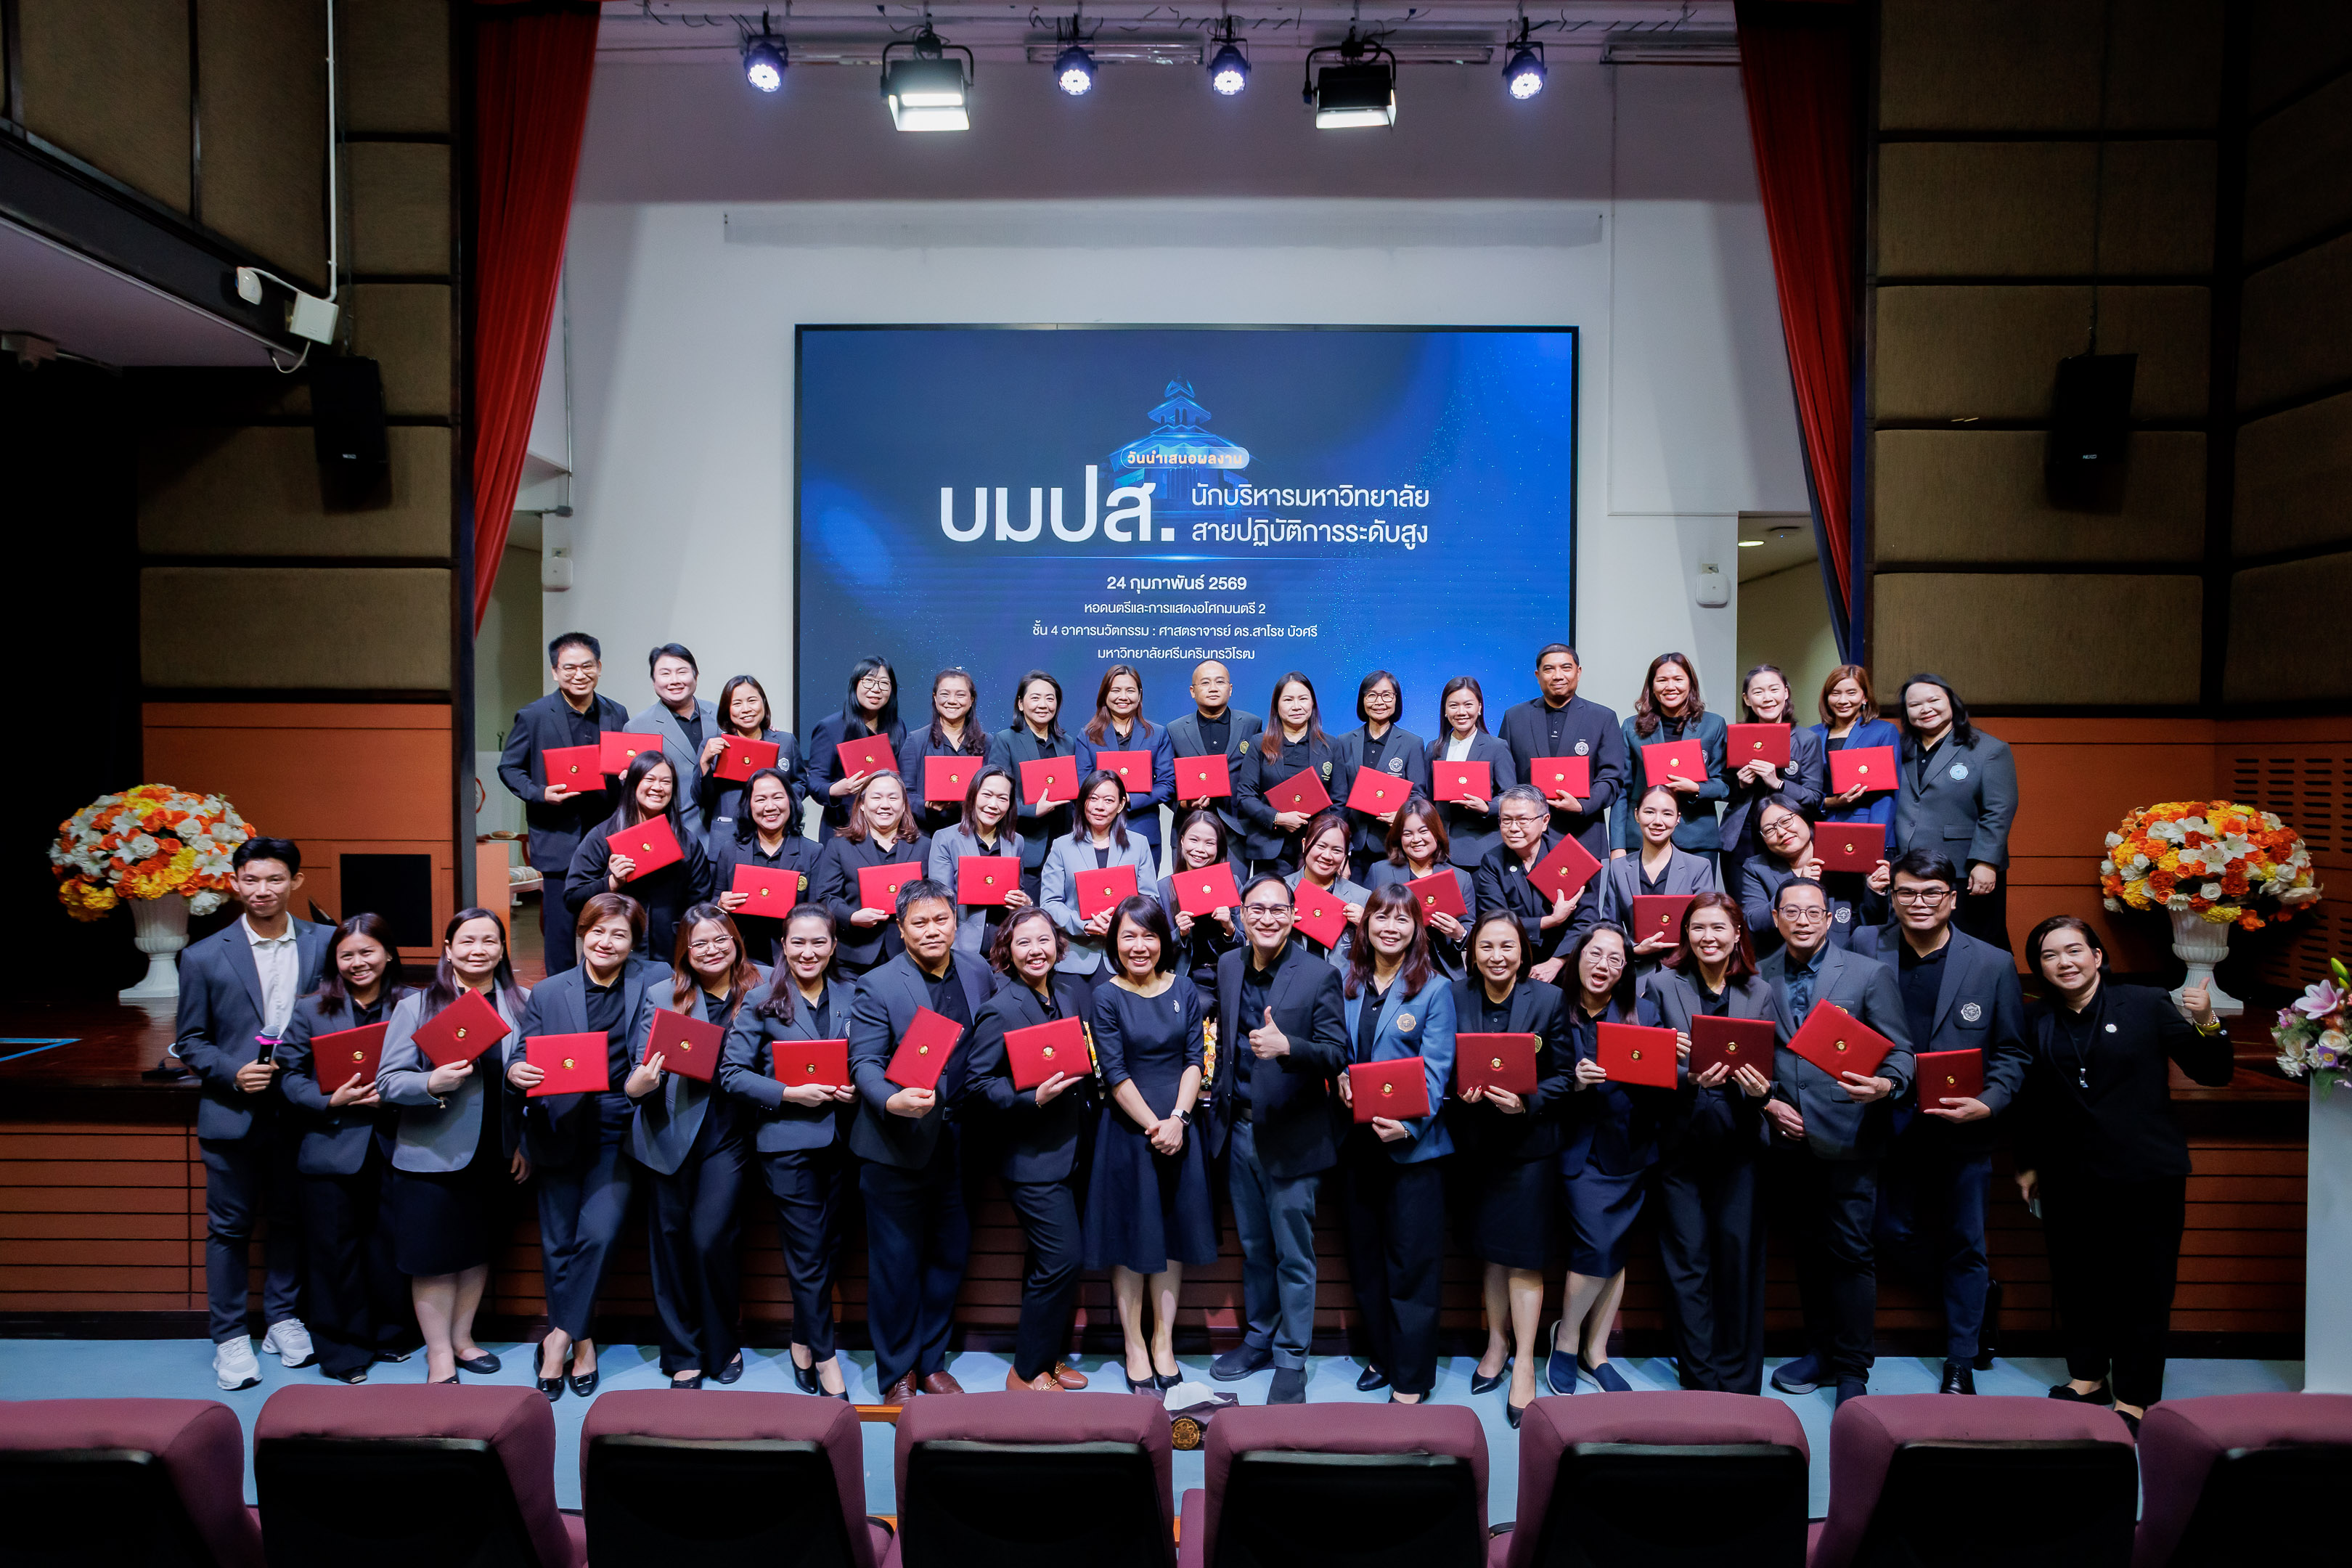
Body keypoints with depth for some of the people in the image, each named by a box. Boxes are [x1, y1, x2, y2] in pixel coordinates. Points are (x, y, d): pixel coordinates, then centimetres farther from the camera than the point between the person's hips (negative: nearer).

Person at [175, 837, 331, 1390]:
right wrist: (232, 1073, -15)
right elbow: (190, 1040, 2)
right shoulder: (204, 957, -2)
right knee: (229, 1227, 7)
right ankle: (230, 1338, 19)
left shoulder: (324, 944, 0)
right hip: (233, 1113, -1)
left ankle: (283, 1320, 29)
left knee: (291, 1220, 13)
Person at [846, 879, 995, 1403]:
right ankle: (898, 1374, 22)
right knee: (896, 1263, 6)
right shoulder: (877, 986, -10)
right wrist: (894, 1102, -32)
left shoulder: (978, 976, 4)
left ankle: (932, 1361, 32)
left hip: (958, 1144, 4)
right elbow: (864, 1063, -14)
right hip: (897, 1145, -4)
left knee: (950, 1255, 14)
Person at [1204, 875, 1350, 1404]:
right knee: (1253, 1247, 19)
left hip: (1291, 1136, -5)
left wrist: (1286, 1046, -32)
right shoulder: (1228, 967, 4)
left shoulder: (1319, 976, -13)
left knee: (1293, 1255, 6)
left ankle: (1290, 1360, 19)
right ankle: (1258, 1339, 36)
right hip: (1238, 1130, 5)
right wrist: (1218, 1092, 14)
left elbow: (1337, 1054, -17)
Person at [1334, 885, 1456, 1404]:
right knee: (1365, 1256, 14)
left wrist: (1409, 1125, -24)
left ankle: (1412, 1379, 11)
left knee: (1412, 1262, 1)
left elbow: (1436, 1069, -11)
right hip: (1359, 1141, 5)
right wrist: (1341, 1080, -7)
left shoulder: (1434, 988, -5)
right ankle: (1383, 1355, 31)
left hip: (1413, 1143, -5)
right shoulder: (1348, 985, 9)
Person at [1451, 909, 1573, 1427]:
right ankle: (1497, 1342, 32)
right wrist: (1459, 1093, -16)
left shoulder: (1548, 999, -7)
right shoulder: (1455, 998, -1)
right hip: (1475, 1143, 3)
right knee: (1489, 1248, 14)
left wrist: (1528, 1102, -21)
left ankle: (1524, 1362, 13)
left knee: (1524, 1255, 1)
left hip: (1529, 1144, -2)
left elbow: (1563, 1075, -5)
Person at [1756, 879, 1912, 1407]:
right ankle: (1821, 1352, 28)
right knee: (1809, 1249, 14)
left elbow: (1900, 1051, -4)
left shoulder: (1870, 974, -2)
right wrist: (1768, 1102, -4)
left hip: (1848, 1135, -3)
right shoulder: (1759, 978, 6)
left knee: (1850, 1252, -2)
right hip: (1791, 1136, 4)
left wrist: (1885, 1085, -24)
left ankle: (1852, 1372, 10)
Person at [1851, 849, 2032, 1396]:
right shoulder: (1865, 947, -3)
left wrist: (1988, 1104, -15)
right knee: (1891, 1231, 9)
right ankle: (1981, 1298, 37)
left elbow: (2012, 1053, 1)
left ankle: (1961, 1362, 27)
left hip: (1962, 1128, -1)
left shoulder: (1994, 964, -3)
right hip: (1891, 1122, 1)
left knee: (1963, 1244, 9)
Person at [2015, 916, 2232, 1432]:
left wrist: (2206, 1024, -18)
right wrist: (2028, 1163, 12)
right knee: (2076, 1281, 12)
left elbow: (2213, 1075, -1)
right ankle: (2087, 1378, 30)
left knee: (2142, 1287, 3)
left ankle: (2134, 1399, 15)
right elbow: (2029, 1099, 11)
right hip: (2069, 1180, 3)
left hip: (2145, 1175, -3)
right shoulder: (2036, 1022, 4)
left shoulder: (2148, 1005, -4)